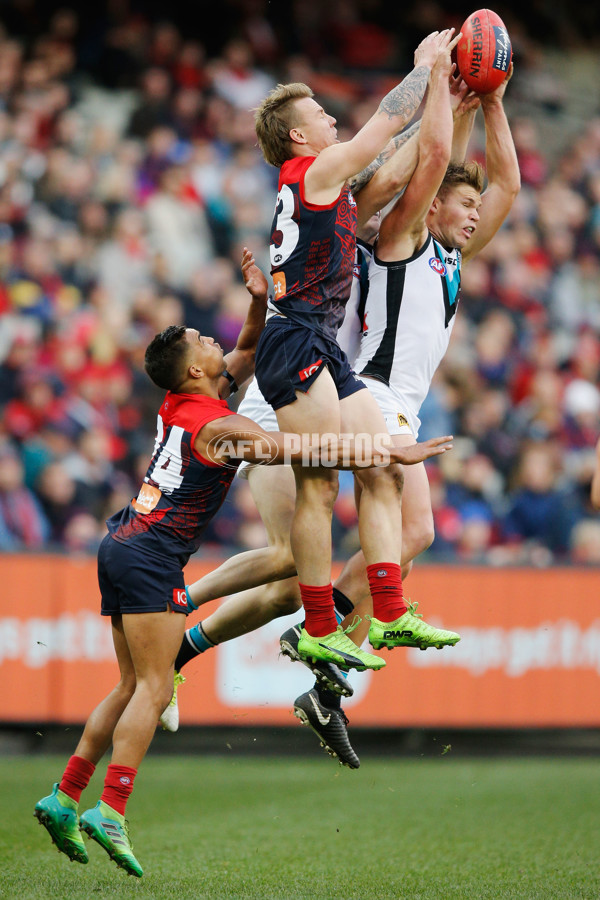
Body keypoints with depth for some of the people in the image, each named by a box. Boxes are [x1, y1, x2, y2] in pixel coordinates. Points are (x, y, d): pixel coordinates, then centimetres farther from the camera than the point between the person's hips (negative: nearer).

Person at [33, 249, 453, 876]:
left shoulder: (181, 403, 11)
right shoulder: (219, 428, -14)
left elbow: (246, 351, 26)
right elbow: (312, 451, -18)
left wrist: (260, 302, 9)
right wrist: (396, 454, -14)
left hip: (123, 546, 9)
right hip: (150, 558, -9)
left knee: (133, 686, 12)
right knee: (153, 689, -12)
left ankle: (63, 799, 10)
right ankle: (110, 813, -20)